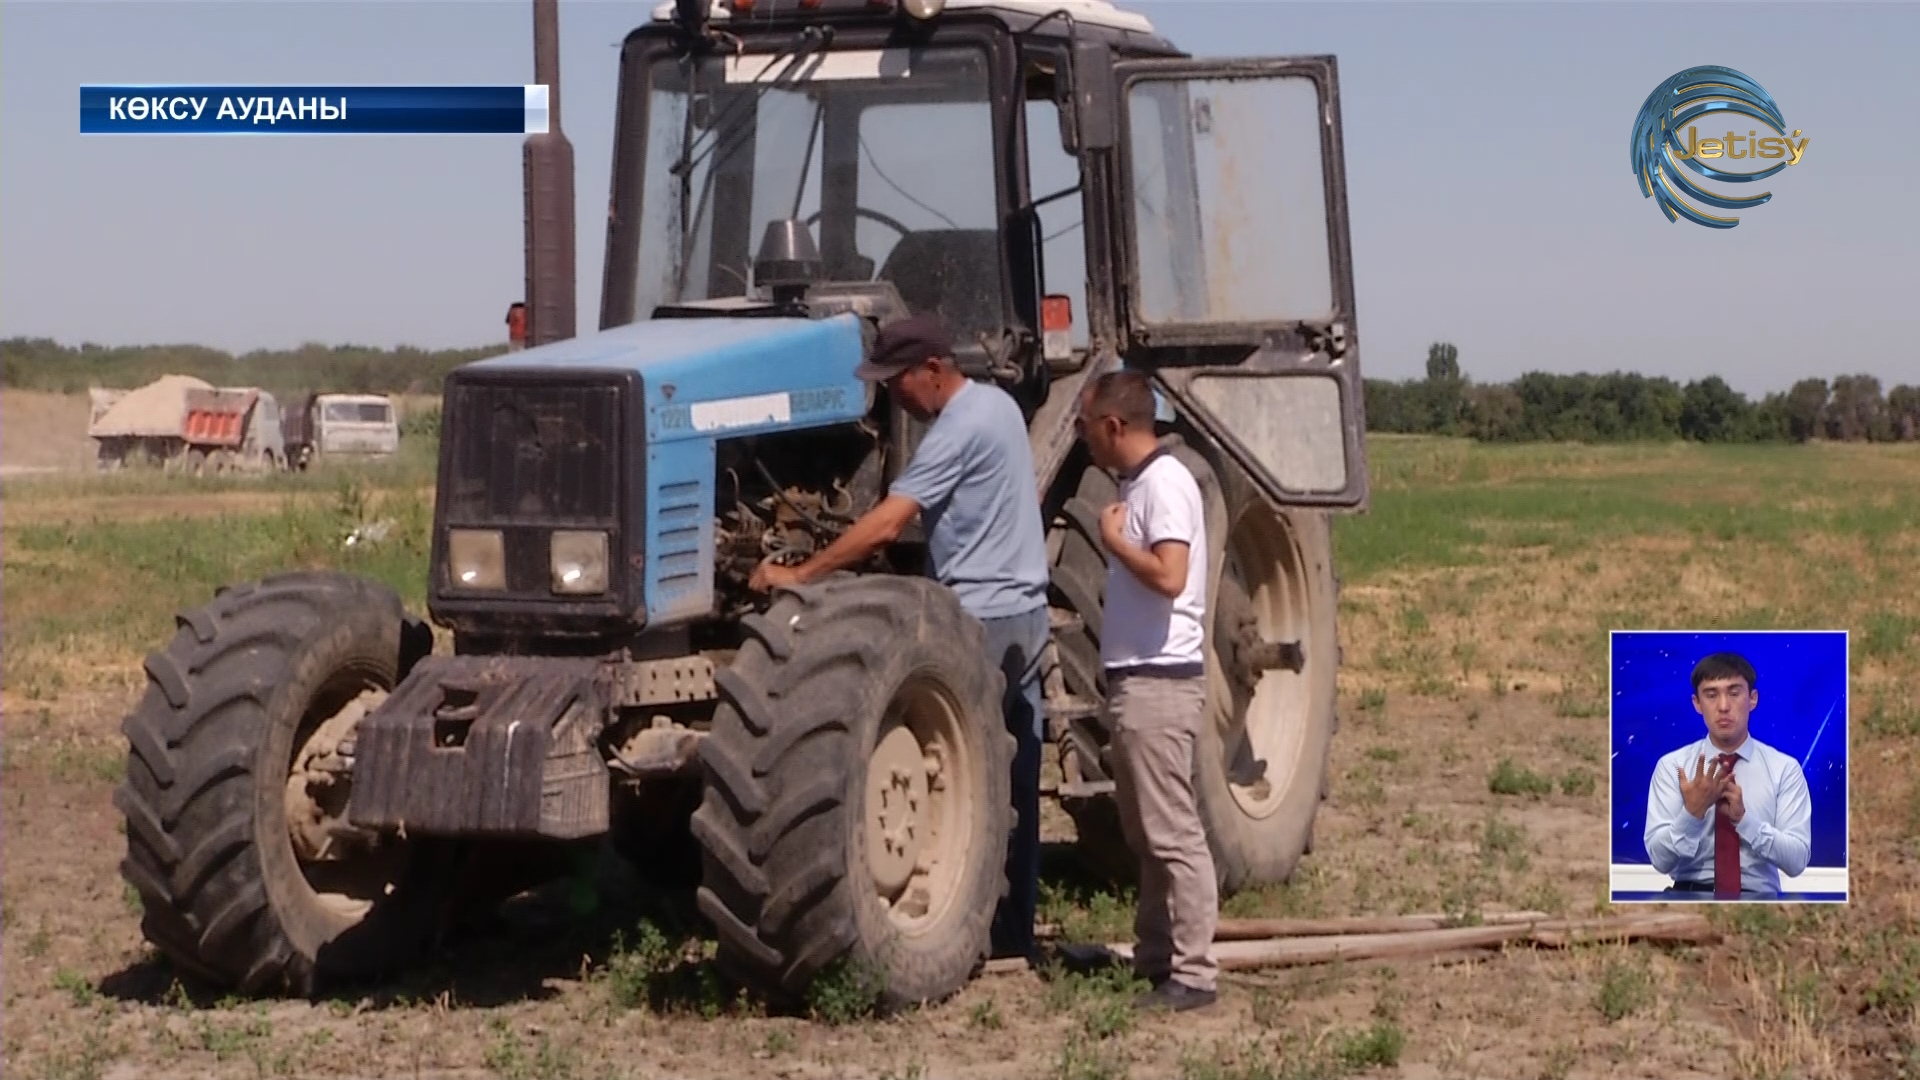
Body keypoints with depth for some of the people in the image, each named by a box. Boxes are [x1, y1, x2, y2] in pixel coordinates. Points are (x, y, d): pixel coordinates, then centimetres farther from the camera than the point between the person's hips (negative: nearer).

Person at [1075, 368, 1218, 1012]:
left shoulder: (1165, 483, -14)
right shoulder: (1138, 483, 16)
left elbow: (1170, 576, -25)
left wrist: (1113, 540, -14)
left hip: (1160, 681, -11)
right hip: (1137, 679, 11)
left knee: (1172, 833, -8)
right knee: (1147, 832, 15)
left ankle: (1192, 973, -6)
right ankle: (1156, 957, 22)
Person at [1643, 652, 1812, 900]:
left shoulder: (1784, 769, 4)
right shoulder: (1672, 766, 5)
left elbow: (1796, 860, -4)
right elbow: (1661, 859, -3)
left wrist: (1743, 818, -17)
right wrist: (1692, 812, -19)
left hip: (1757, 898, 0)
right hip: (1690, 895, 0)